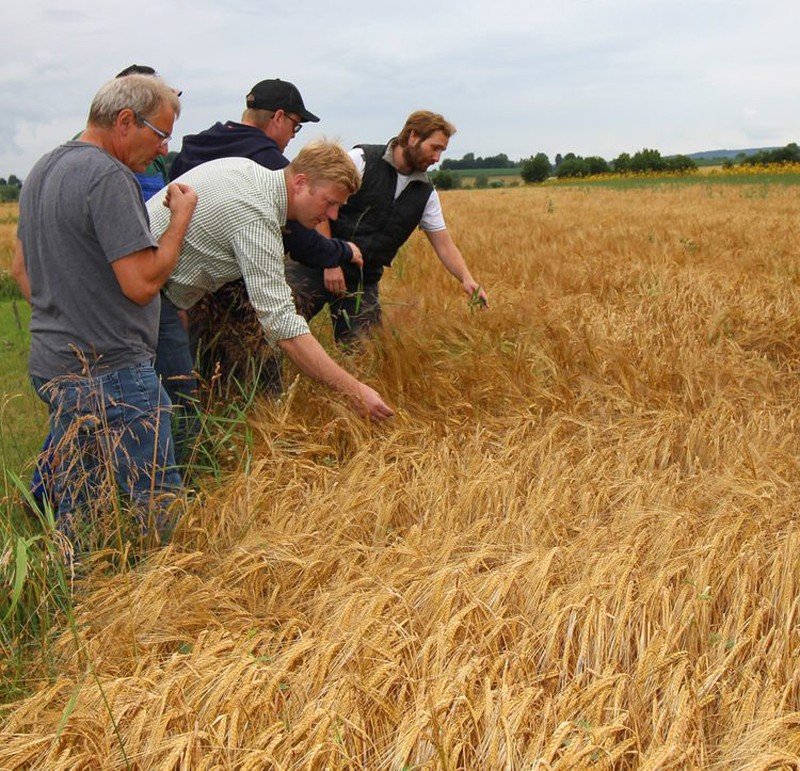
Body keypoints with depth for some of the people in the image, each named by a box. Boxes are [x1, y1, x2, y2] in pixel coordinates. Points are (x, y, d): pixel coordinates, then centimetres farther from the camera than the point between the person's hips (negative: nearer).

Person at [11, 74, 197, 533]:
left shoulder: (44, 171, 15)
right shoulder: (109, 177, -17)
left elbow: (21, 268, 23)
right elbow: (142, 283, -21)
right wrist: (181, 218, -9)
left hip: (52, 366, 10)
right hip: (111, 373, -10)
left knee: (74, 507, 20)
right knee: (156, 508, -1)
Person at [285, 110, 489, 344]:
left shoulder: (425, 193, 9)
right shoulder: (361, 159, -7)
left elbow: (443, 243, 10)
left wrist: (467, 279, -7)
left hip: (364, 280, 5)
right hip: (318, 264, -5)